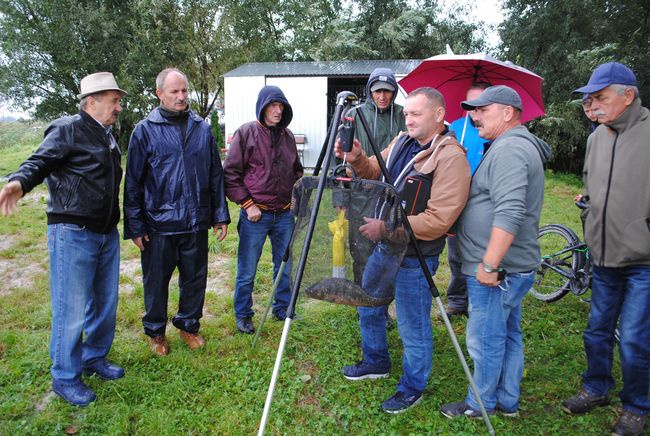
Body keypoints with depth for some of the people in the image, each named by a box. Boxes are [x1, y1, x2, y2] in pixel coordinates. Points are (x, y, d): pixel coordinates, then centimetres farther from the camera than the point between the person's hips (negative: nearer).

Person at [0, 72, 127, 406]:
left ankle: (94, 357, 34)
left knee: (105, 302, 15)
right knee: (71, 309, 0)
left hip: (107, 232, 8)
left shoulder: (107, 136, 16)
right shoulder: (67, 129, -8)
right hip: (72, 232, -8)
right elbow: (40, 161, -18)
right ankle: (65, 378, 16)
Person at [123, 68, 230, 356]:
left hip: (196, 223, 3)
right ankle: (155, 331, 32)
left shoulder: (202, 129, 6)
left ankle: (188, 325, 35)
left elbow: (216, 175, 9)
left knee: (195, 279, 14)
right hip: (159, 224, -2)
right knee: (156, 281, 11)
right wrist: (134, 226, -5)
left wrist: (221, 215, 7)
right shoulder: (145, 131, -4)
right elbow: (133, 183, -3)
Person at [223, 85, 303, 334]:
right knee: (247, 271, 6)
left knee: (285, 267, 16)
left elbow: (297, 171, 21)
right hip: (255, 214, -5)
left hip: (285, 214, 5)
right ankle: (243, 315, 25)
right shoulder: (246, 133, -7)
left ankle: (283, 309, 34)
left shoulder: (287, 136, 9)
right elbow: (231, 174, -8)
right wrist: (247, 204, -12)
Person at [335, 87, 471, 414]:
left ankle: (413, 388, 31)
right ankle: (376, 362, 47)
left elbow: (438, 220, -26)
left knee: (413, 328, 8)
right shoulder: (402, 142, 5)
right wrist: (358, 160, -8)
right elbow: (375, 174, 14)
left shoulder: (451, 157, -20)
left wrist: (386, 227, -25)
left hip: (414, 257, -8)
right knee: (369, 307, 23)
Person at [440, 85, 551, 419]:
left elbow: (509, 214, -28)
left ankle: (479, 405, 20)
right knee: (508, 335, 19)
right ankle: (508, 402, 32)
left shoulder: (509, 150, -18)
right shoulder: (519, 145, 16)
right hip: (514, 266, 11)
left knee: (486, 340, 4)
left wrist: (489, 265, -26)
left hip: (496, 269, -11)